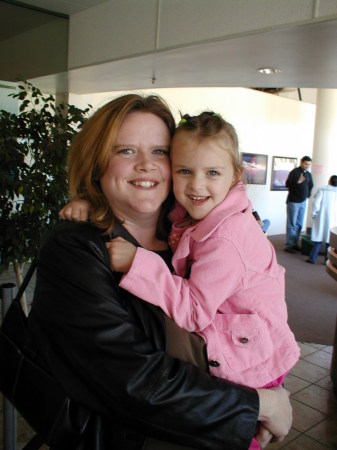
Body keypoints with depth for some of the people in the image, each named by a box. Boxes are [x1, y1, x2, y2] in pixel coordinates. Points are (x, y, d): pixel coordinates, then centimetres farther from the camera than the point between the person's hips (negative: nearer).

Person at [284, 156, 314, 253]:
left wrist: (308, 194, 15)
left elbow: (311, 185, 24)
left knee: (299, 224, 11)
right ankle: (289, 245, 2)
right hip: (293, 201, -7)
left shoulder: (308, 174, 8)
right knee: (292, 224, -3)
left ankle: (295, 244, 20)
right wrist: (297, 182, -29)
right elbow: (287, 184, -17)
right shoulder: (294, 172, -11)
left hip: (303, 201, 7)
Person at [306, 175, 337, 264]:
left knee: (318, 239, 6)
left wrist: (314, 214, -1)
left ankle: (312, 258, 7)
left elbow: (316, 203, -11)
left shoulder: (321, 189, -5)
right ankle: (328, 259, 11)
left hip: (321, 218, 0)